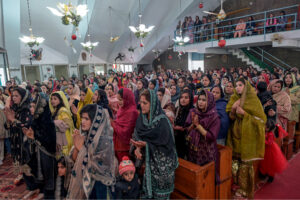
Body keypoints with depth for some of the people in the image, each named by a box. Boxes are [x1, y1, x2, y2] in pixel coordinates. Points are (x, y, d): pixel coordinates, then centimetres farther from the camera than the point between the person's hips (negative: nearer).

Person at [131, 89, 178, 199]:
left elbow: (166, 143, -15)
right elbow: (137, 137, 2)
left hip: (160, 163, -5)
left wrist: (146, 144, -23)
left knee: (159, 193, 9)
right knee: (146, 190, 13)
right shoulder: (141, 118, -1)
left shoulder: (162, 120, -18)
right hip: (147, 161, 5)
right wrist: (138, 148, -18)